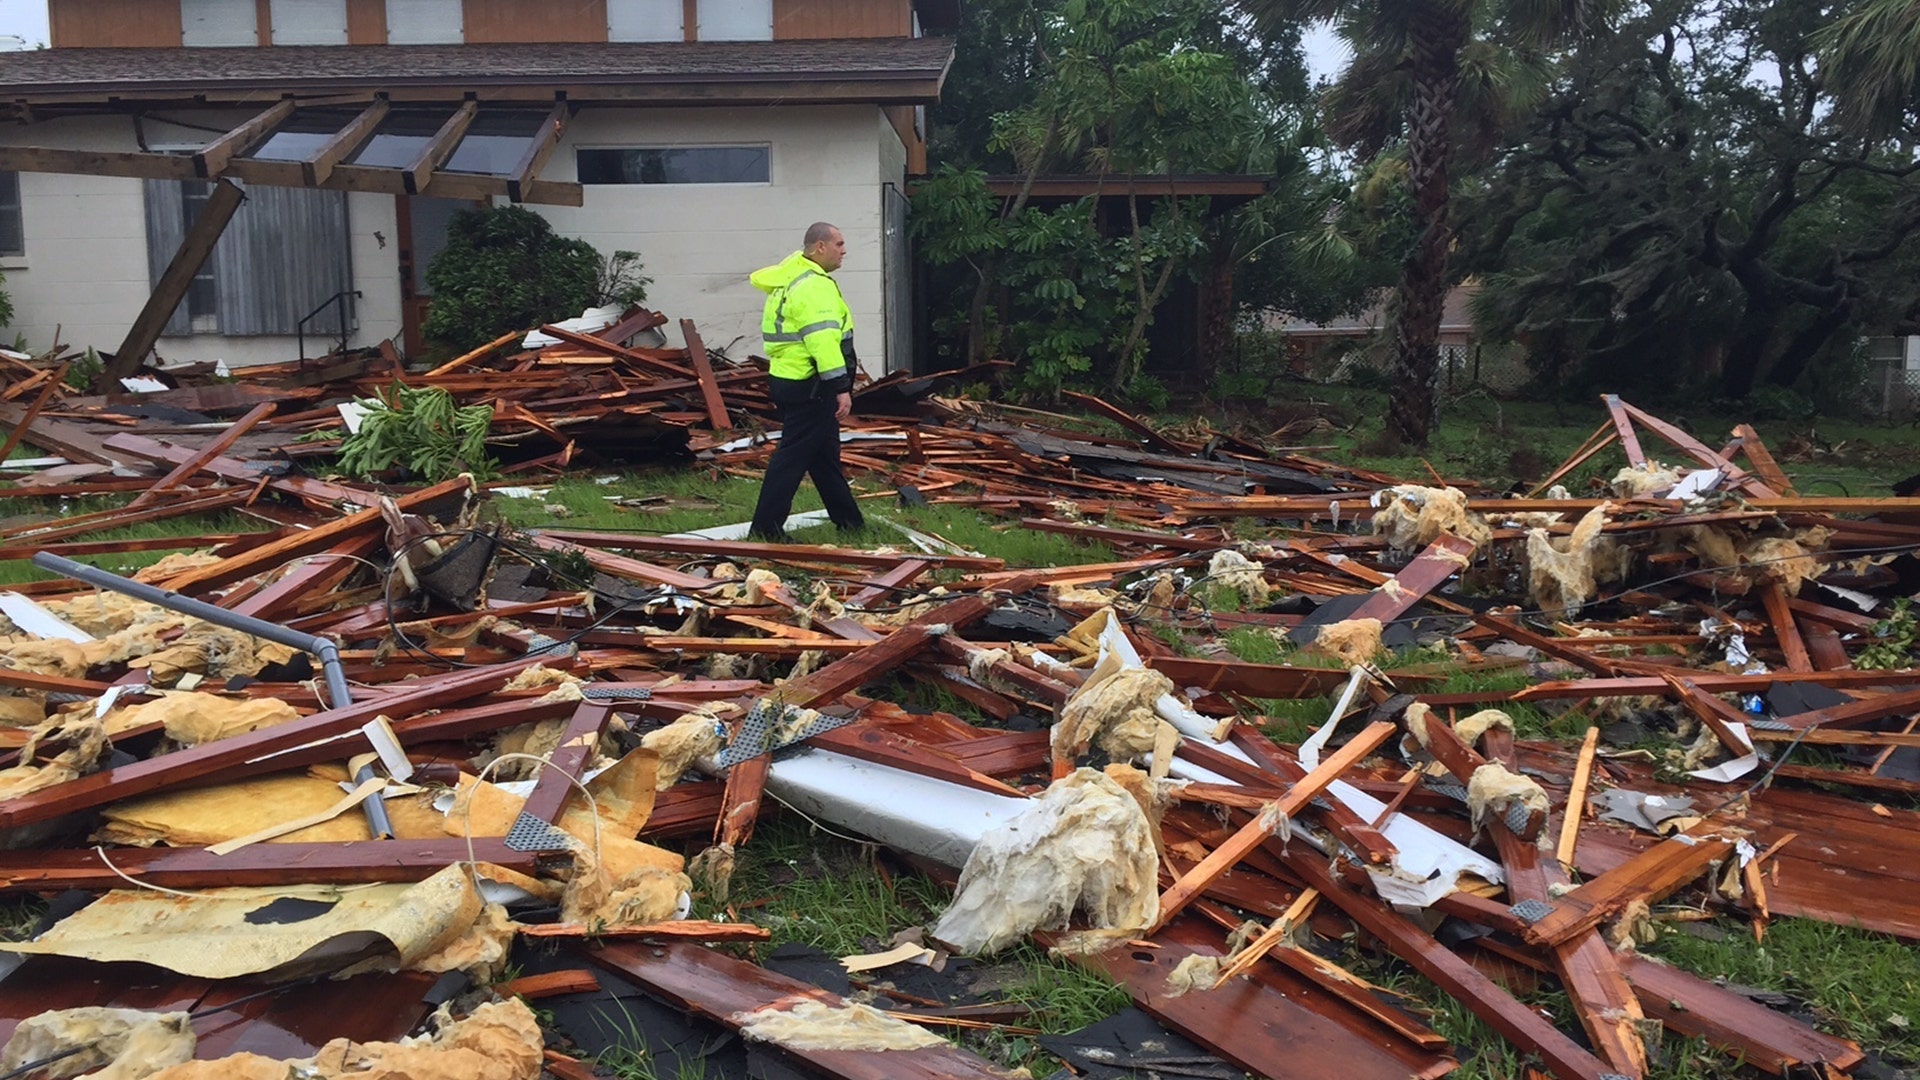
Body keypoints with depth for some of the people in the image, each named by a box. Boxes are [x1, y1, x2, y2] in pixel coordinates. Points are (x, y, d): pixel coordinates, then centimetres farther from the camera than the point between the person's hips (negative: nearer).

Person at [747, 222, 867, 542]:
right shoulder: (814, 285, -16)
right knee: (794, 455, -6)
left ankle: (849, 520, 27)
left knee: (825, 455, 16)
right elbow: (823, 340, -25)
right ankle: (766, 525, -3)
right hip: (809, 386, -11)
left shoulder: (791, 278, 17)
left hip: (789, 380, 11)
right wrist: (841, 387, -26)